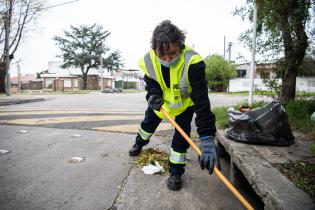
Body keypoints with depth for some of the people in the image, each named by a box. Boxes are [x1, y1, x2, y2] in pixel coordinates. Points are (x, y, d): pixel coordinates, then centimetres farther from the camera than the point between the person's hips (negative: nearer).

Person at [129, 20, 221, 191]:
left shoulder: (192, 62, -43)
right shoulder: (149, 60, -29)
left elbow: (201, 100, -48)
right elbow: (151, 83, -9)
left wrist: (207, 138, -54)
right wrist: (154, 95, -35)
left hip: (185, 102, -3)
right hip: (163, 100, 4)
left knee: (182, 132, -11)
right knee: (149, 122, 19)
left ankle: (176, 172, 11)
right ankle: (140, 143, 54)